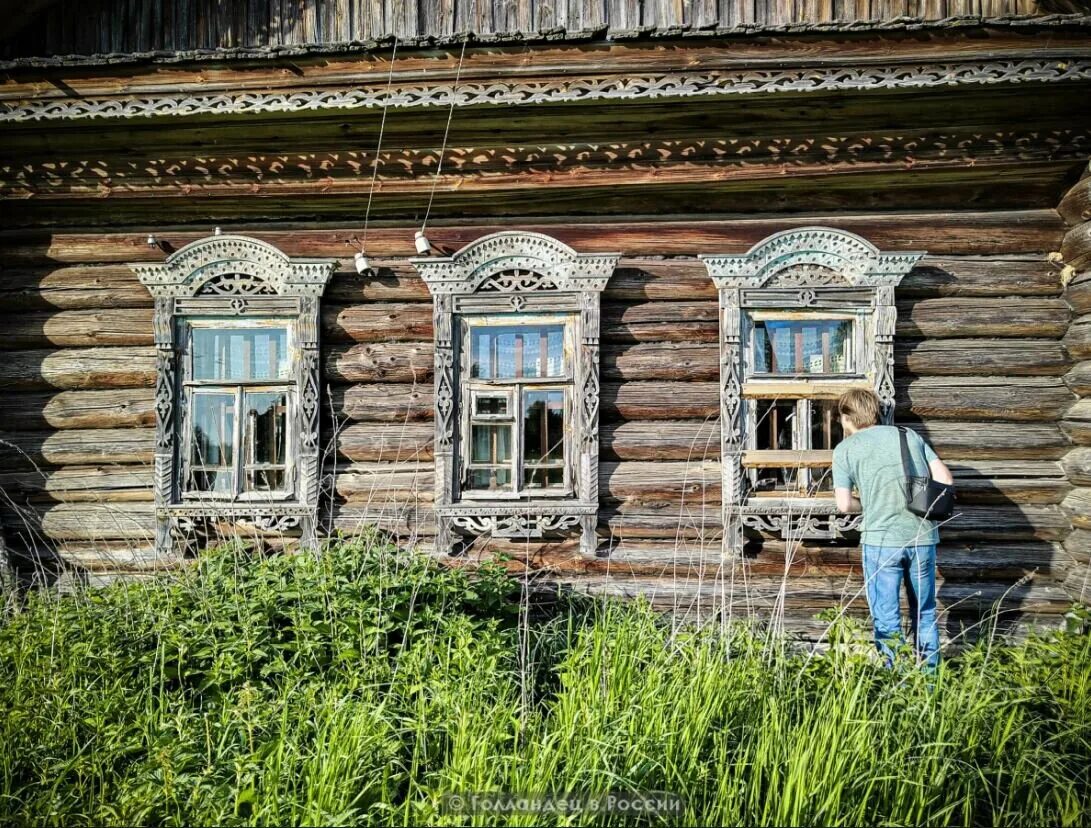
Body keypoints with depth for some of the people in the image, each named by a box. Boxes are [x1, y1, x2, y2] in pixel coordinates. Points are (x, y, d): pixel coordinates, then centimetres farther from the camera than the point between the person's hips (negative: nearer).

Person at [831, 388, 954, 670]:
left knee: (886, 619, 6)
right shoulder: (909, 435, 12)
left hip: (881, 538, -4)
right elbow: (945, 479, 7)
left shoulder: (845, 449, 2)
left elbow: (844, 505, -4)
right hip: (923, 535, 4)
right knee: (925, 614, 19)